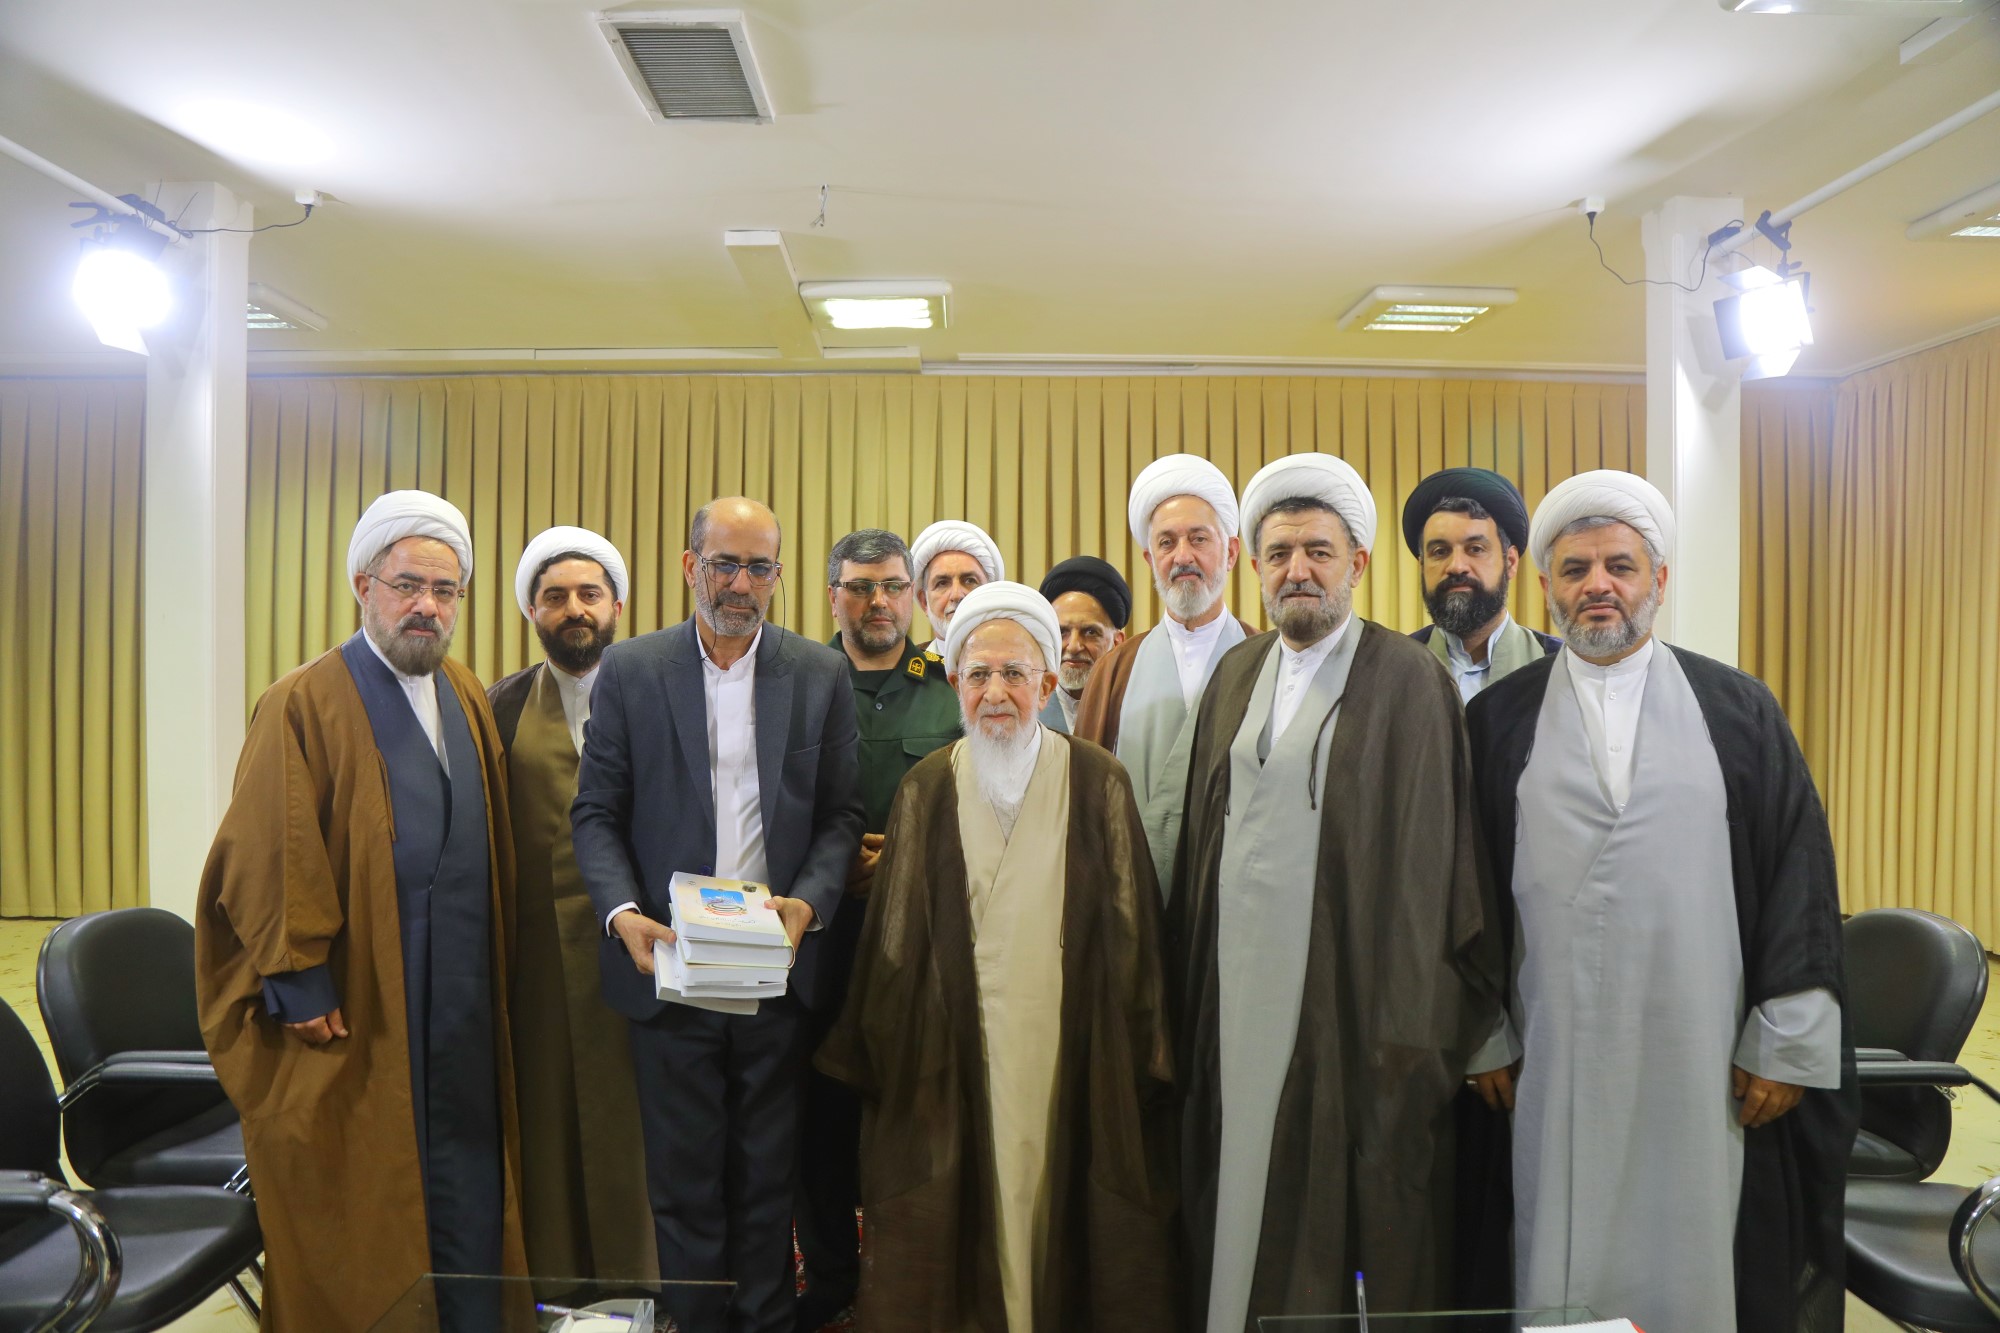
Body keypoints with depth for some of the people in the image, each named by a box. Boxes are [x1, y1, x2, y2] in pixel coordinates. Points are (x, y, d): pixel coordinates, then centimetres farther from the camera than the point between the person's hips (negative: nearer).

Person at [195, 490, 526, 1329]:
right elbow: (265, 859, -13)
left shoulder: (468, 700, 10)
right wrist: (301, 986, -15)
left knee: (467, 1192, 14)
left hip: (461, 1009, 6)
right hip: (355, 1016, -6)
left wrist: (494, 977, 10)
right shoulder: (305, 704, -9)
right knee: (358, 1211, 7)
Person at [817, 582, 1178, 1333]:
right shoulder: (925, 791, 3)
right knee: (965, 1215, 5)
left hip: (1070, 1054, -1)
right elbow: (895, 935, 5)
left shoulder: (1099, 784, -1)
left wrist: (1139, 1058, -1)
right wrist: (884, 1057, 5)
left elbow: (1131, 930, 1)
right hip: (956, 1055, 1)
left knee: (1059, 1208, 6)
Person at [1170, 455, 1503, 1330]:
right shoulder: (1234, 677, 11)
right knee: (1242, 1191, 10)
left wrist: (1409, 1021, -11)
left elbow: (1431, 857, -6)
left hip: (1350, 993, -4)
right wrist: (1186, 988, 8)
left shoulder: (1409, 681, -4)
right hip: (1237, 988, 5)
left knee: (1358, 1205, 4)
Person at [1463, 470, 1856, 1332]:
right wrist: (1479, 1036, -1)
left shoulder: (1738, 710, 4)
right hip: (1551, 1063, 0)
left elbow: (1798, 874, 1)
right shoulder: (1496, 720, 4)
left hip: (1704, 1064, 0)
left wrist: (1784, 1042, -3)